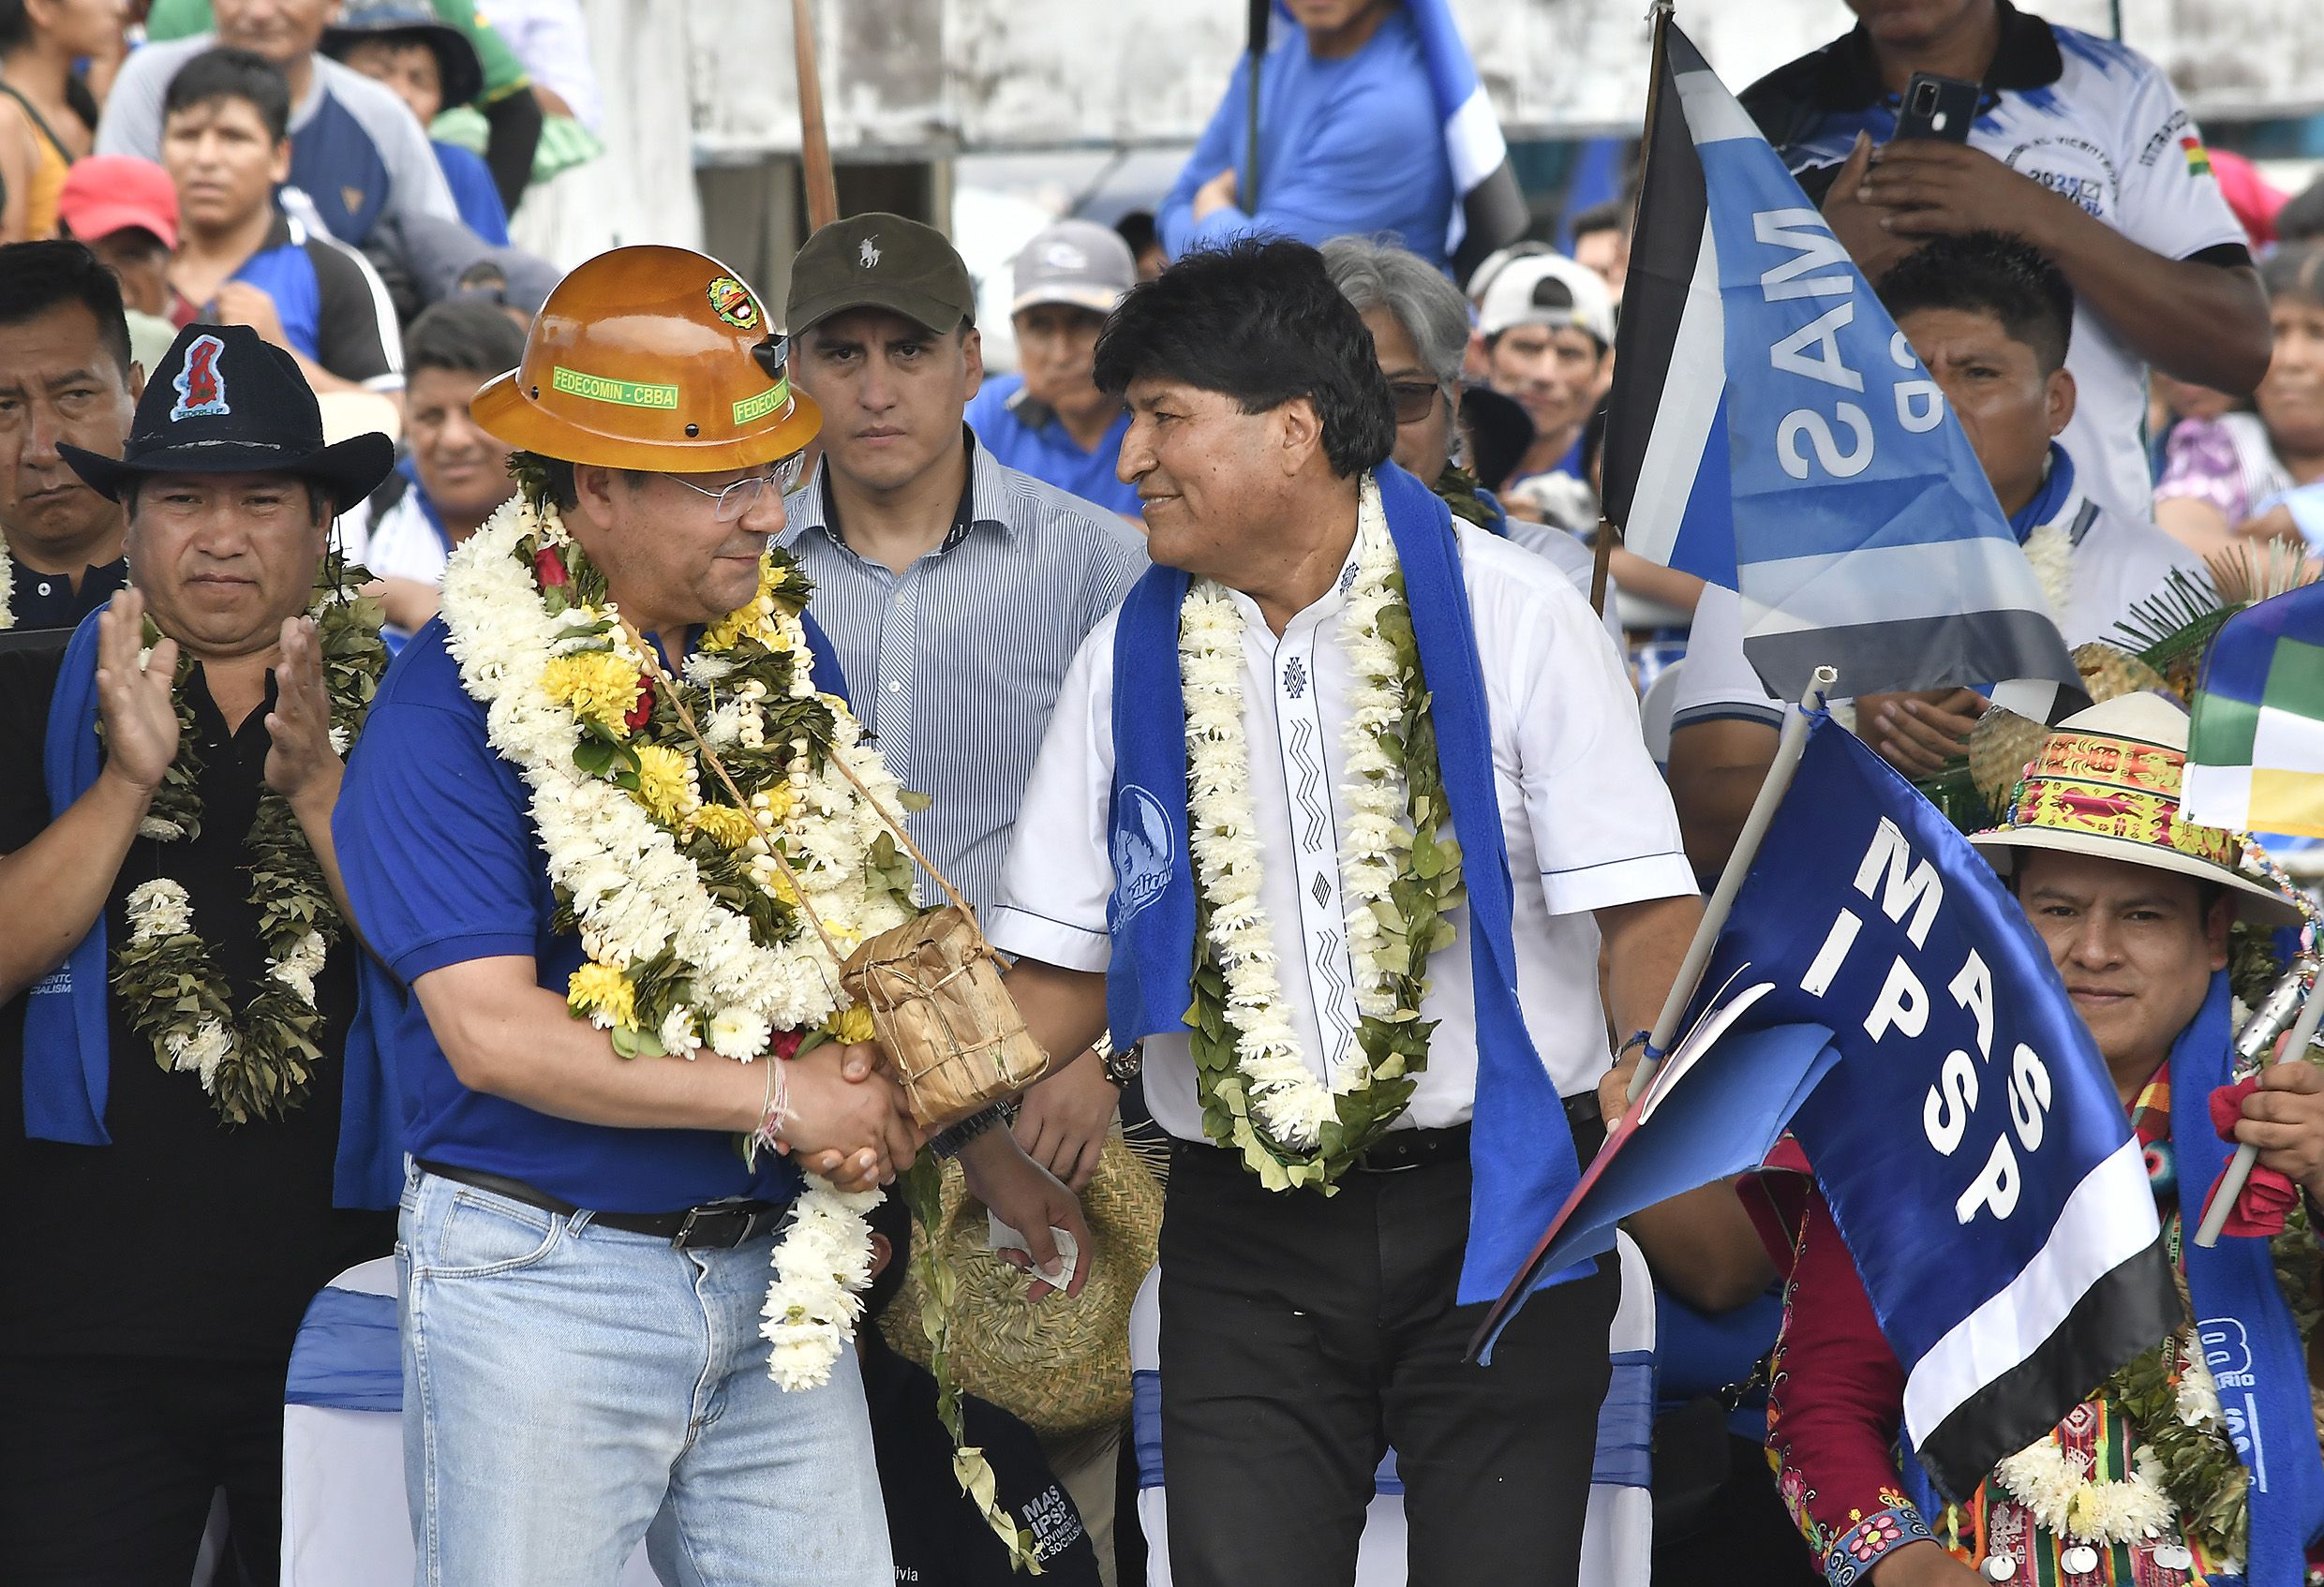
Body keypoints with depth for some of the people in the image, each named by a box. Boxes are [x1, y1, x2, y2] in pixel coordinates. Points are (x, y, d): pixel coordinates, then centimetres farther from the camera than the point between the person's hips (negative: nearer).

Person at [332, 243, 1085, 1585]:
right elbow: (493, 1033, -19)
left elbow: (864, 925, 17)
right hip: (547, 1283, -5)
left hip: (778, 1268, 5)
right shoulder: (457, 699, -12)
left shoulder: (789, 655, 8)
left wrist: (978, 1143, 6)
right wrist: (778, 1098, -16)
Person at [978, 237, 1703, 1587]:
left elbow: (1641, 908, -8)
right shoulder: (1132, 660, 8)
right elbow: (1073, 966, 11)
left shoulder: (1511, 616, -3)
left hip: (1498, 1214, -3)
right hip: (1247, 1236, 3)